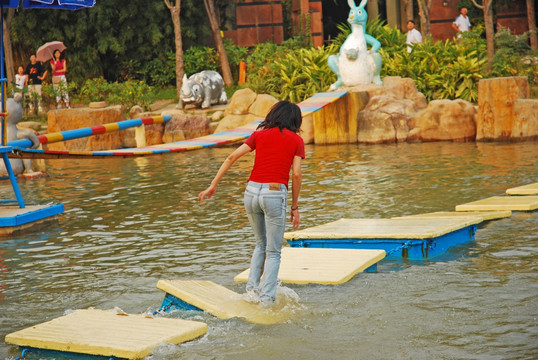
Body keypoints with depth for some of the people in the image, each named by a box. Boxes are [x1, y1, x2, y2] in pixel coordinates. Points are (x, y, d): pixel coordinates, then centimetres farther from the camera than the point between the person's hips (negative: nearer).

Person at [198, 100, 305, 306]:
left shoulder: (259, 134, 14)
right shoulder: (296, 140, 7)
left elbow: (232, 157, 7)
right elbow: (296, 174, -1)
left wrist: (213, 185, 9)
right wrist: (294, 207, 7)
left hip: (252, 191, 4)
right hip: (275, 193, -3)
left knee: (261, 244, 23)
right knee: (273, 252, 8)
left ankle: (252, 289, 13)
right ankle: (266, 298, 0)